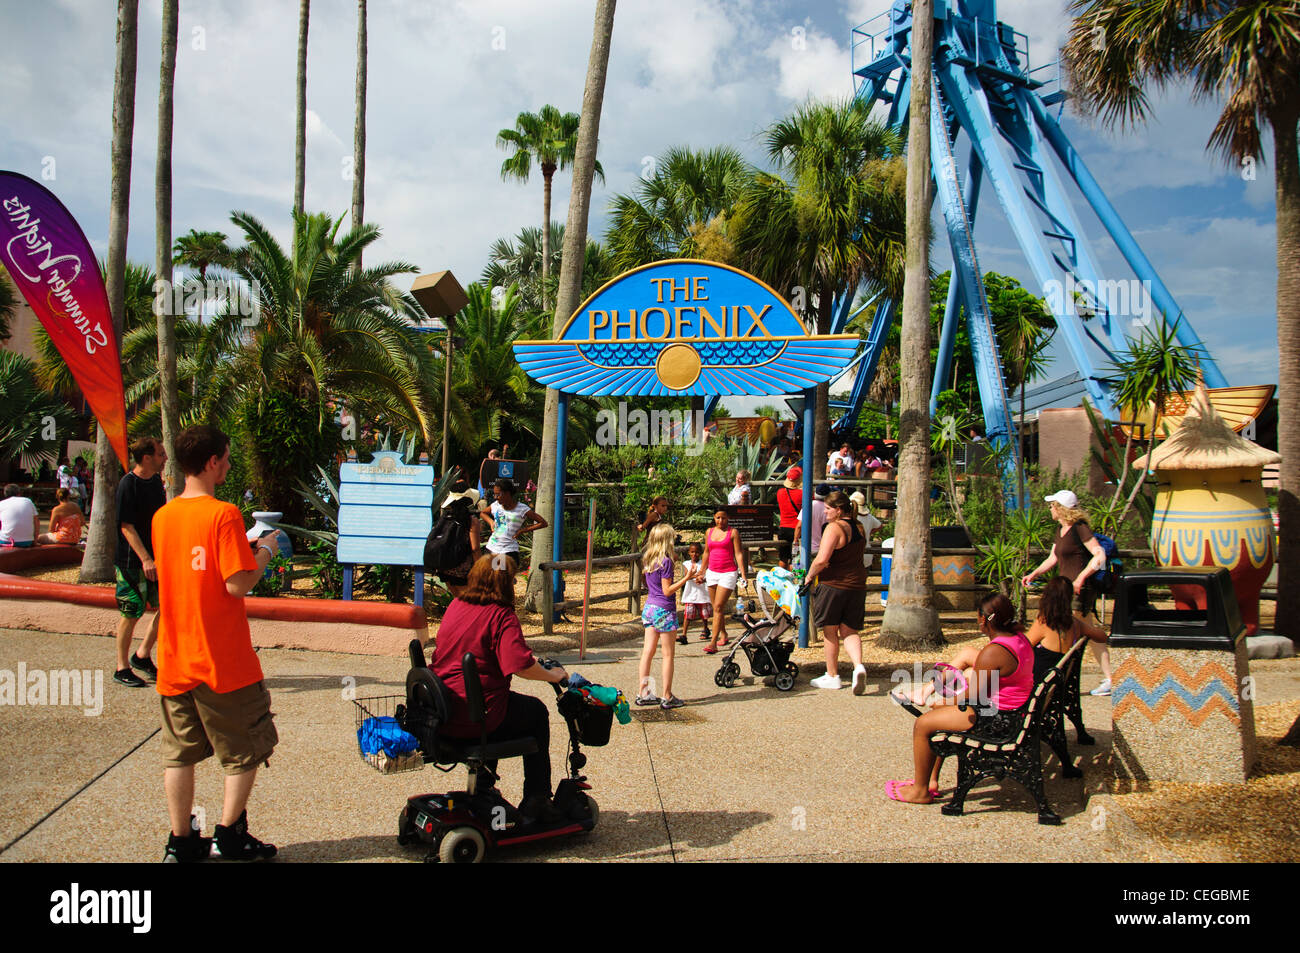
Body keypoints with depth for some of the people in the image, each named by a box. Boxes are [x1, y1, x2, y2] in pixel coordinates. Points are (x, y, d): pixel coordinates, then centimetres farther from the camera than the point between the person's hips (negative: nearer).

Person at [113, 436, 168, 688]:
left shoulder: (156, 481, 8)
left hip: (156, 557, 7)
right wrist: (146, 559, -24)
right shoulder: (128, 484, -14)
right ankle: (122, 669, 15)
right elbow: (126, 526, -17)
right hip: (131, 561, -7)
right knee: (131, 613, 1)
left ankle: (142, 656, 22)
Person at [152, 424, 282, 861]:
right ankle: (228, 836, 15)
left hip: (175, 659, 6)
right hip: (224, 661, -6)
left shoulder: (162, 516, 6)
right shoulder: (223, 514, -16)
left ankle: (182, 841, 21)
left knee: (179, 752, 13)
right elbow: (238, 584, -20)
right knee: (245, 750, 10)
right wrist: (265, 552, -3)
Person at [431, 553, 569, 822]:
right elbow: (521, 666, -24)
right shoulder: (502, 615, -13)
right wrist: (552, 675, -6)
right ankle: (536, 802, 21)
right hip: (476, 717, -7)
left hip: (439, 713, 7)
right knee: (536, 712, 17)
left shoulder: (456, 606, 9)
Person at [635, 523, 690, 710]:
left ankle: (643, 693, 15)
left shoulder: (647, 560, 7)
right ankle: (667, 697, 7)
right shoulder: (665, 561, -17)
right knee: (668, 654, 2)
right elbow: (667, 590, -17)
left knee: (648, 651, 11)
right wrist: (686, 578, -18)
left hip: (649, 607, 8)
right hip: (664, 610, -8)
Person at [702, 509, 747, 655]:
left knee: (718, 607, -11)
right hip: (712, 572, 5)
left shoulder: (733, 532, -3)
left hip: (728, 573, -5)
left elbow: (738, 554, -5)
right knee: (716, 608, 11)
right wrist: (702, 573, 22)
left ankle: (713, 643, -13)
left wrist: (743, 575, -12)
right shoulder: (709, 532, 10)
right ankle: (723, 634, 31)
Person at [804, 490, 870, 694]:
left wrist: (809, 576, -6)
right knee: (849, 630, 11)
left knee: (830, 631, 7)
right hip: (857, 585, 7)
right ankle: (858, 666, -14)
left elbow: (822, 560, -23)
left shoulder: (834, 528, -15)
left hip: (834, 584, -7)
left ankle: (832, 676, 16)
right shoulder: (859, 527, 10)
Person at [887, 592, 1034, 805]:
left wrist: (947, 701, -3)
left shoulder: (993, 652, -26)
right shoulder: (1019, 637, 4)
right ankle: (931, 781, 28)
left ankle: (921, 791, 12)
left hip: (994, 719, -11)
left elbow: (972, 695, -20)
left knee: (922, 725, -3)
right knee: (938, 709, 24)